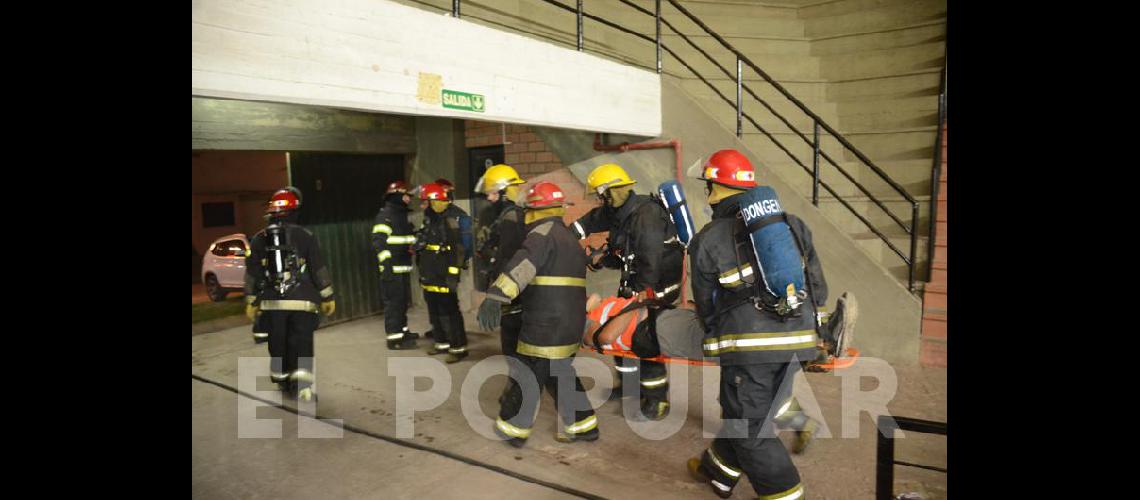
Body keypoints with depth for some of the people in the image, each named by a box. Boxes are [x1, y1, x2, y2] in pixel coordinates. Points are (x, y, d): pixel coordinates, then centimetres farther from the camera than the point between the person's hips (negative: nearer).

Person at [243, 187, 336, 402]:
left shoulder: (259, 239, 6)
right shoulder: (305, 236, -3)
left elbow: (252, 273, 9)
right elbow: (319, 269, -3)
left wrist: (251, 301, 16)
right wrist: (328, 297, 3)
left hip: (272, 303, 3)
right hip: (302, 302, -3)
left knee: (278, 344, 15)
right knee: (301, 344, -2)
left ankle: (283, 381, 26)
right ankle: (302, 385, -14)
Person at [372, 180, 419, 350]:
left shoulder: (402, 215, 19)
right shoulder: (384, 215, -11)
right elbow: (379, 242, -18)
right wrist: (386, 263, -23)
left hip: (403, 267, 10)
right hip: (392, 269, -10)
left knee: (403, 300, 17)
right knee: (394, 302, -8)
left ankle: (402, 331, 28)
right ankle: (394, 338, -6)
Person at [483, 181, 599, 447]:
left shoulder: (544, 232, -11)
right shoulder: (570, 237, 20)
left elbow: (521, 267, -26)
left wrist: (496, 296, -33)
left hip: (546, 324, -9)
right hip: (571, 322, 9)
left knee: (528, 374, 5)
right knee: (561, 373, 20)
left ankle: (512, 429, 18)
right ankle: (583, 426, 25)